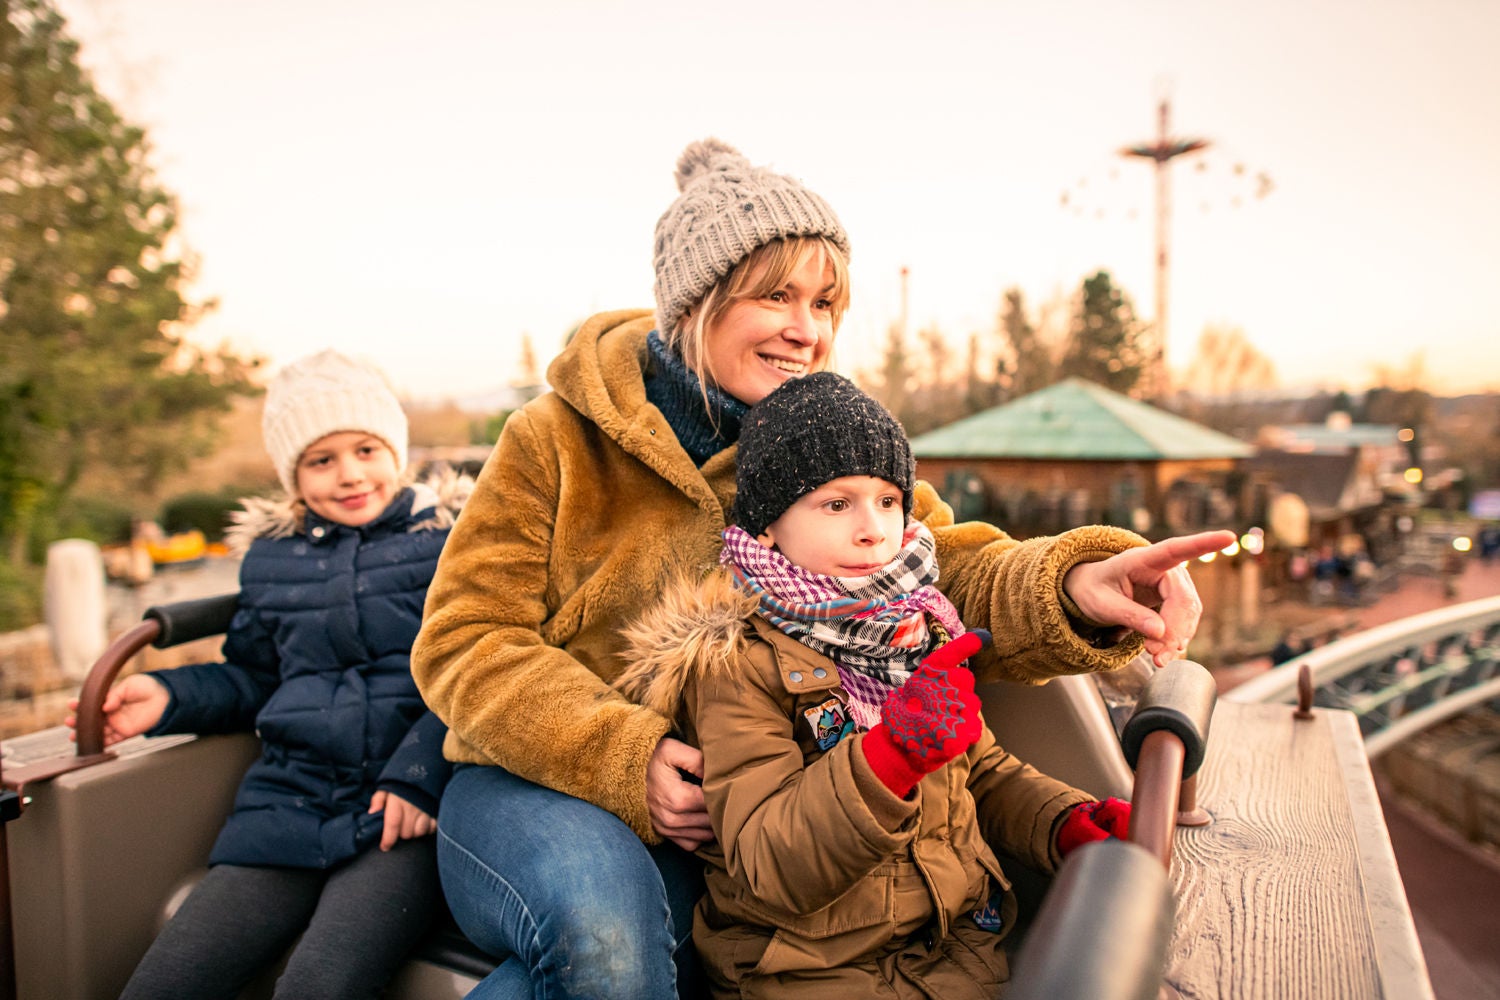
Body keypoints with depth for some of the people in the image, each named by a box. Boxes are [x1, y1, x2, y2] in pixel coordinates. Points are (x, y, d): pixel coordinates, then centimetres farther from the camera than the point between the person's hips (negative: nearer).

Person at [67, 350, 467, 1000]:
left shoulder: (447, 537, 3)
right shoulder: (270, 556, 18)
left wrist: (419, 772, -17)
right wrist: (171, 696, 9)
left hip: (404, 814, -4)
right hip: (288, 804, 5)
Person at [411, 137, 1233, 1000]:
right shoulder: (560, 438, -7)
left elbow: (945, 568, -10)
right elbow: (467, 642, -9)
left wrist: (1071, 587, -32)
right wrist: (623, 757, -22)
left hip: (725, 819, 3)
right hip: (534, 785, -2)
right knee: (603, 916, -32)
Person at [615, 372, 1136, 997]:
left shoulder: (920, 632, 8)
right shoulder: (737, 667, -13)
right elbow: (765, 871, -20)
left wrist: (1067, 823, -3)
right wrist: (889, 756, -33)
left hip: (958, 943, 4)